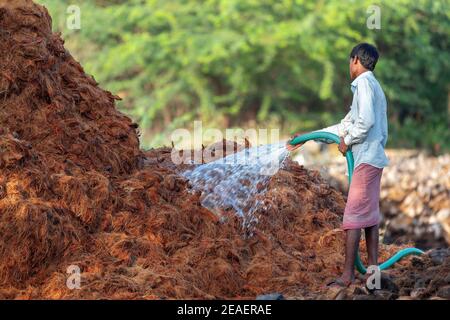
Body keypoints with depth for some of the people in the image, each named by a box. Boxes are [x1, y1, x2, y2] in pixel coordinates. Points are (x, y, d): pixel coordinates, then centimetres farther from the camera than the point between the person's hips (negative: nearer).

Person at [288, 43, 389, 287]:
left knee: (353, 214, -9)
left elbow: (366, 121, -24)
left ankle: (347, 275, -10)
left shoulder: (364, 83, -9)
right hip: (373, 158, 10)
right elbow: (346, 125, 25)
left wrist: (348, 141, -8)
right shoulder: (371, 84, 22)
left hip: (366, 158, -10)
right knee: (369, 215, 10)